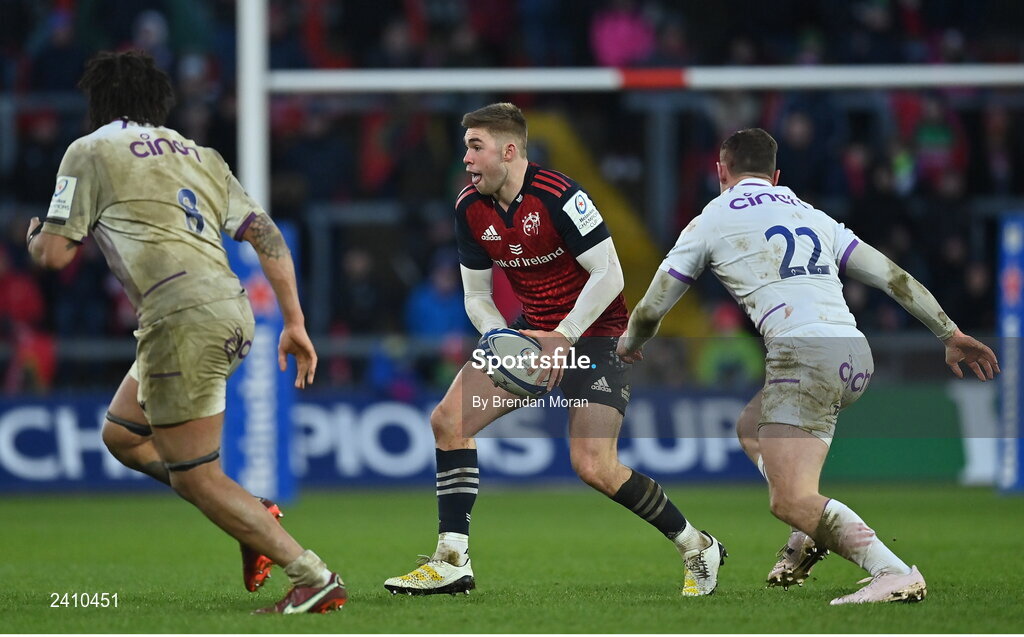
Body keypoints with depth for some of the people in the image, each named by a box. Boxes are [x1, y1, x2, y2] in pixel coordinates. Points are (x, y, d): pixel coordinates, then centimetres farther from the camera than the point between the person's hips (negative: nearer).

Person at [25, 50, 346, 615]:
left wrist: (33, 235, 27)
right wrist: (294, 323, 17)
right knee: (121, 434, 23)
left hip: (183, 318, -8)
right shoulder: (200, 155, 23)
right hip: (233, 309, 8)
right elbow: (267, 235, 16)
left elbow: (54, 254, 3)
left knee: (194, 477, -2)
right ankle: (254, 514, 15)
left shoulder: (91, 151, 6)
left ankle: (314, 578, -7)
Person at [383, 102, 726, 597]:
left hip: (593, 334, -7)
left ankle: (696, 546, 4)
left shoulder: (557, 195, -22)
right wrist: (496, 334, -13)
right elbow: (477, 294, 8)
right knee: (449, 419, -9)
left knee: (594, 467, -17)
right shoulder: (470, 209, -1)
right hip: (531, 330, 7)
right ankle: (452, 561, -6)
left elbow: (609, 275, -21)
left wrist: (563, 338, -24)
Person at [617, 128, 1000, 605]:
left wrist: (630, 343, 39)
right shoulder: (811, 216, 25)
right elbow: (892, 276, 18)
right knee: (751, 427, 30)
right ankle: (809, 536, 11)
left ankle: (895, 574, -32)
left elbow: (650, 311, 18)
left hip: (803, 351, -7)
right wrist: (950, 334, 20)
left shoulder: (711, 220, 11)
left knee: (790, 501, -14)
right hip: (855, 352, 7)